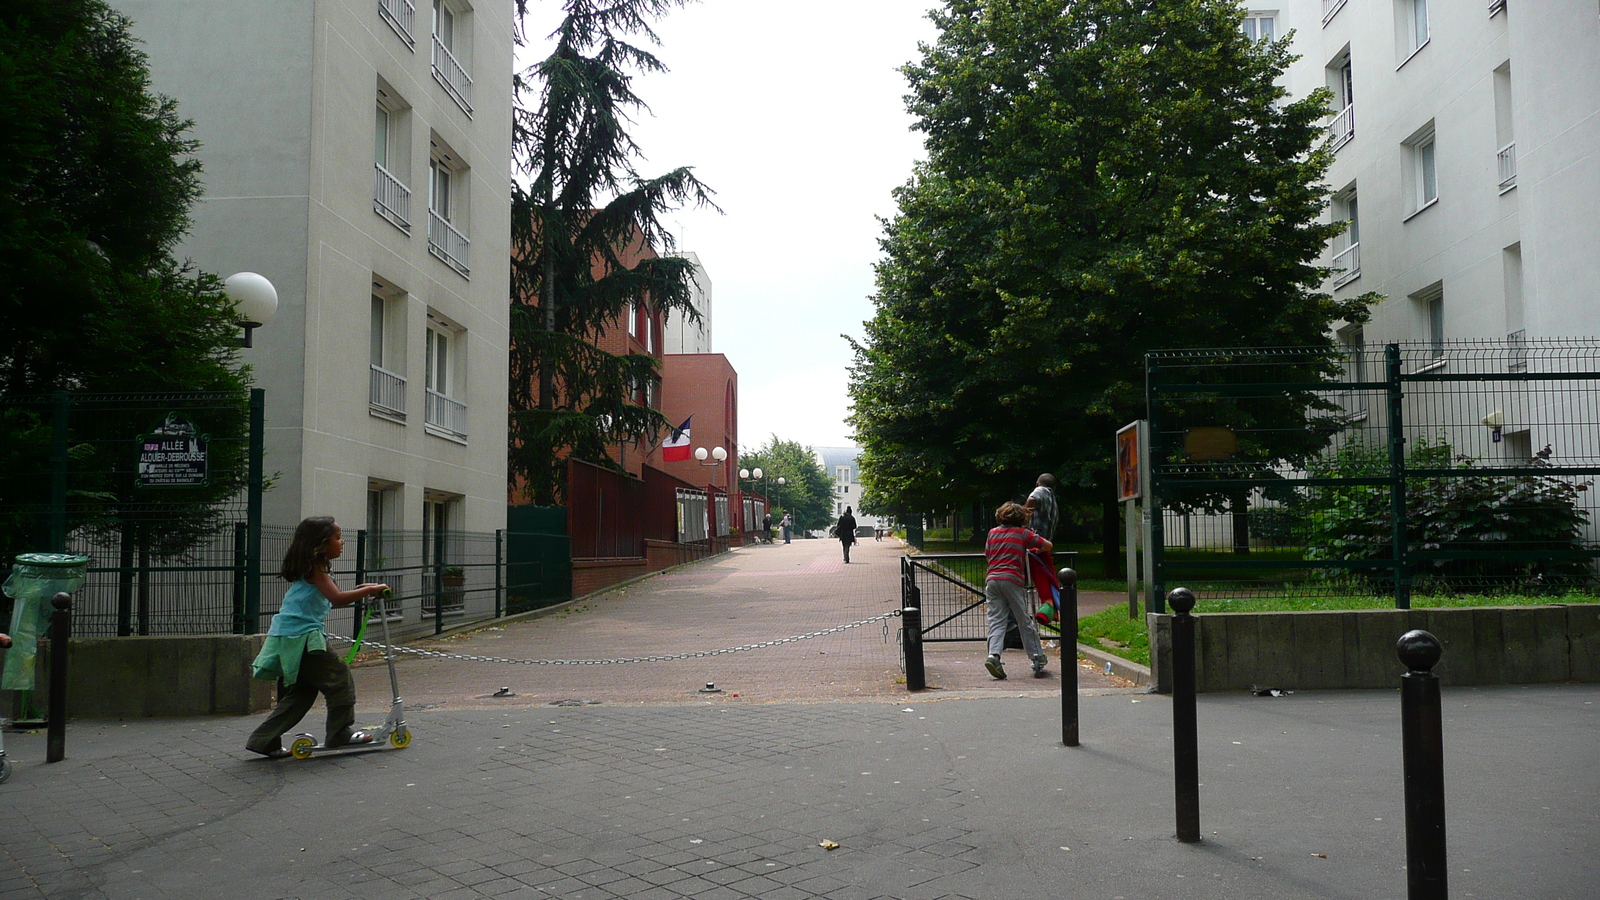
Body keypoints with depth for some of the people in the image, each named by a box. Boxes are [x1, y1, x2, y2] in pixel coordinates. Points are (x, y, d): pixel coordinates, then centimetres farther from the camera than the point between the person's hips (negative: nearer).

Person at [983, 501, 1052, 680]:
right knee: (1025, 621, 6)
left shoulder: (992, 532, 17)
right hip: (1012, 579, -3)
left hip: (992, 579, 3)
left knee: (996, 621, 0)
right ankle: (1038, 659, 12)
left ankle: (993, 655, -21)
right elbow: (1047, 545, 8)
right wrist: (1036, 550, 28)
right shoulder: (1022, 533, 8)